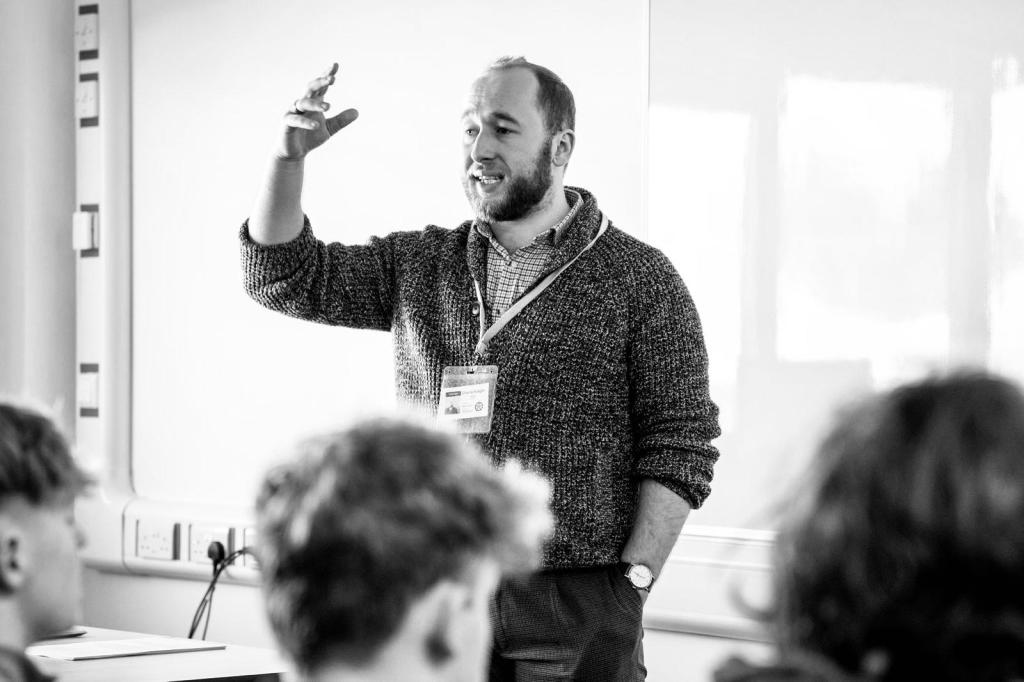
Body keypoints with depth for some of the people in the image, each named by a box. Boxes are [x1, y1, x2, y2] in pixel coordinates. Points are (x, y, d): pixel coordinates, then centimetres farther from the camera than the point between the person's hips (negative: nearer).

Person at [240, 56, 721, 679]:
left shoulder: (639, 277, 0)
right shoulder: (420, 265, 13)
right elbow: (284, 274, 11)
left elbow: (682, 445, -3)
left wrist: (634, 578, -12)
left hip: (576, 605, -3)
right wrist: (290, 156, -3)